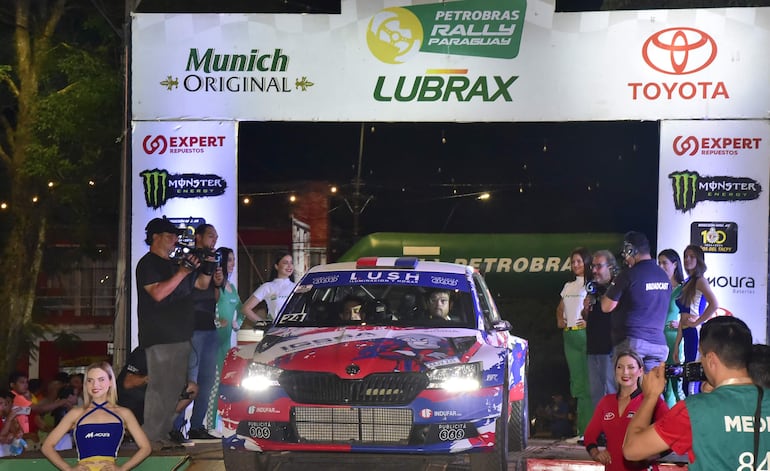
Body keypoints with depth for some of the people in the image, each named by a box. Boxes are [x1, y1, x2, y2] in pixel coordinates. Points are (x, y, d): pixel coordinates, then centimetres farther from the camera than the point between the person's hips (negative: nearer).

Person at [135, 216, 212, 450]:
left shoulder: (175, 264, 22)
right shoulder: (148, 264, -3)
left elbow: (201, 284, 27)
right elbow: (158, 293, -18)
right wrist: (182, 273, -16)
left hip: (180, 335, 9)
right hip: (159, 337, -9)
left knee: (175, 386, 8)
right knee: (159, 386, -12)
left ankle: (164, 434, 12)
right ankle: (151, 438, -12)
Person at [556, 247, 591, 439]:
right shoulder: (568, 286, 21)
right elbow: (560, 308, 33)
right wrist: (559, 320, 15)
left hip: (586, 334, -8)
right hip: (569, 335, 8)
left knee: (588, 381, -10)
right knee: (576, 381, 8)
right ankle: (581, 430, 12)